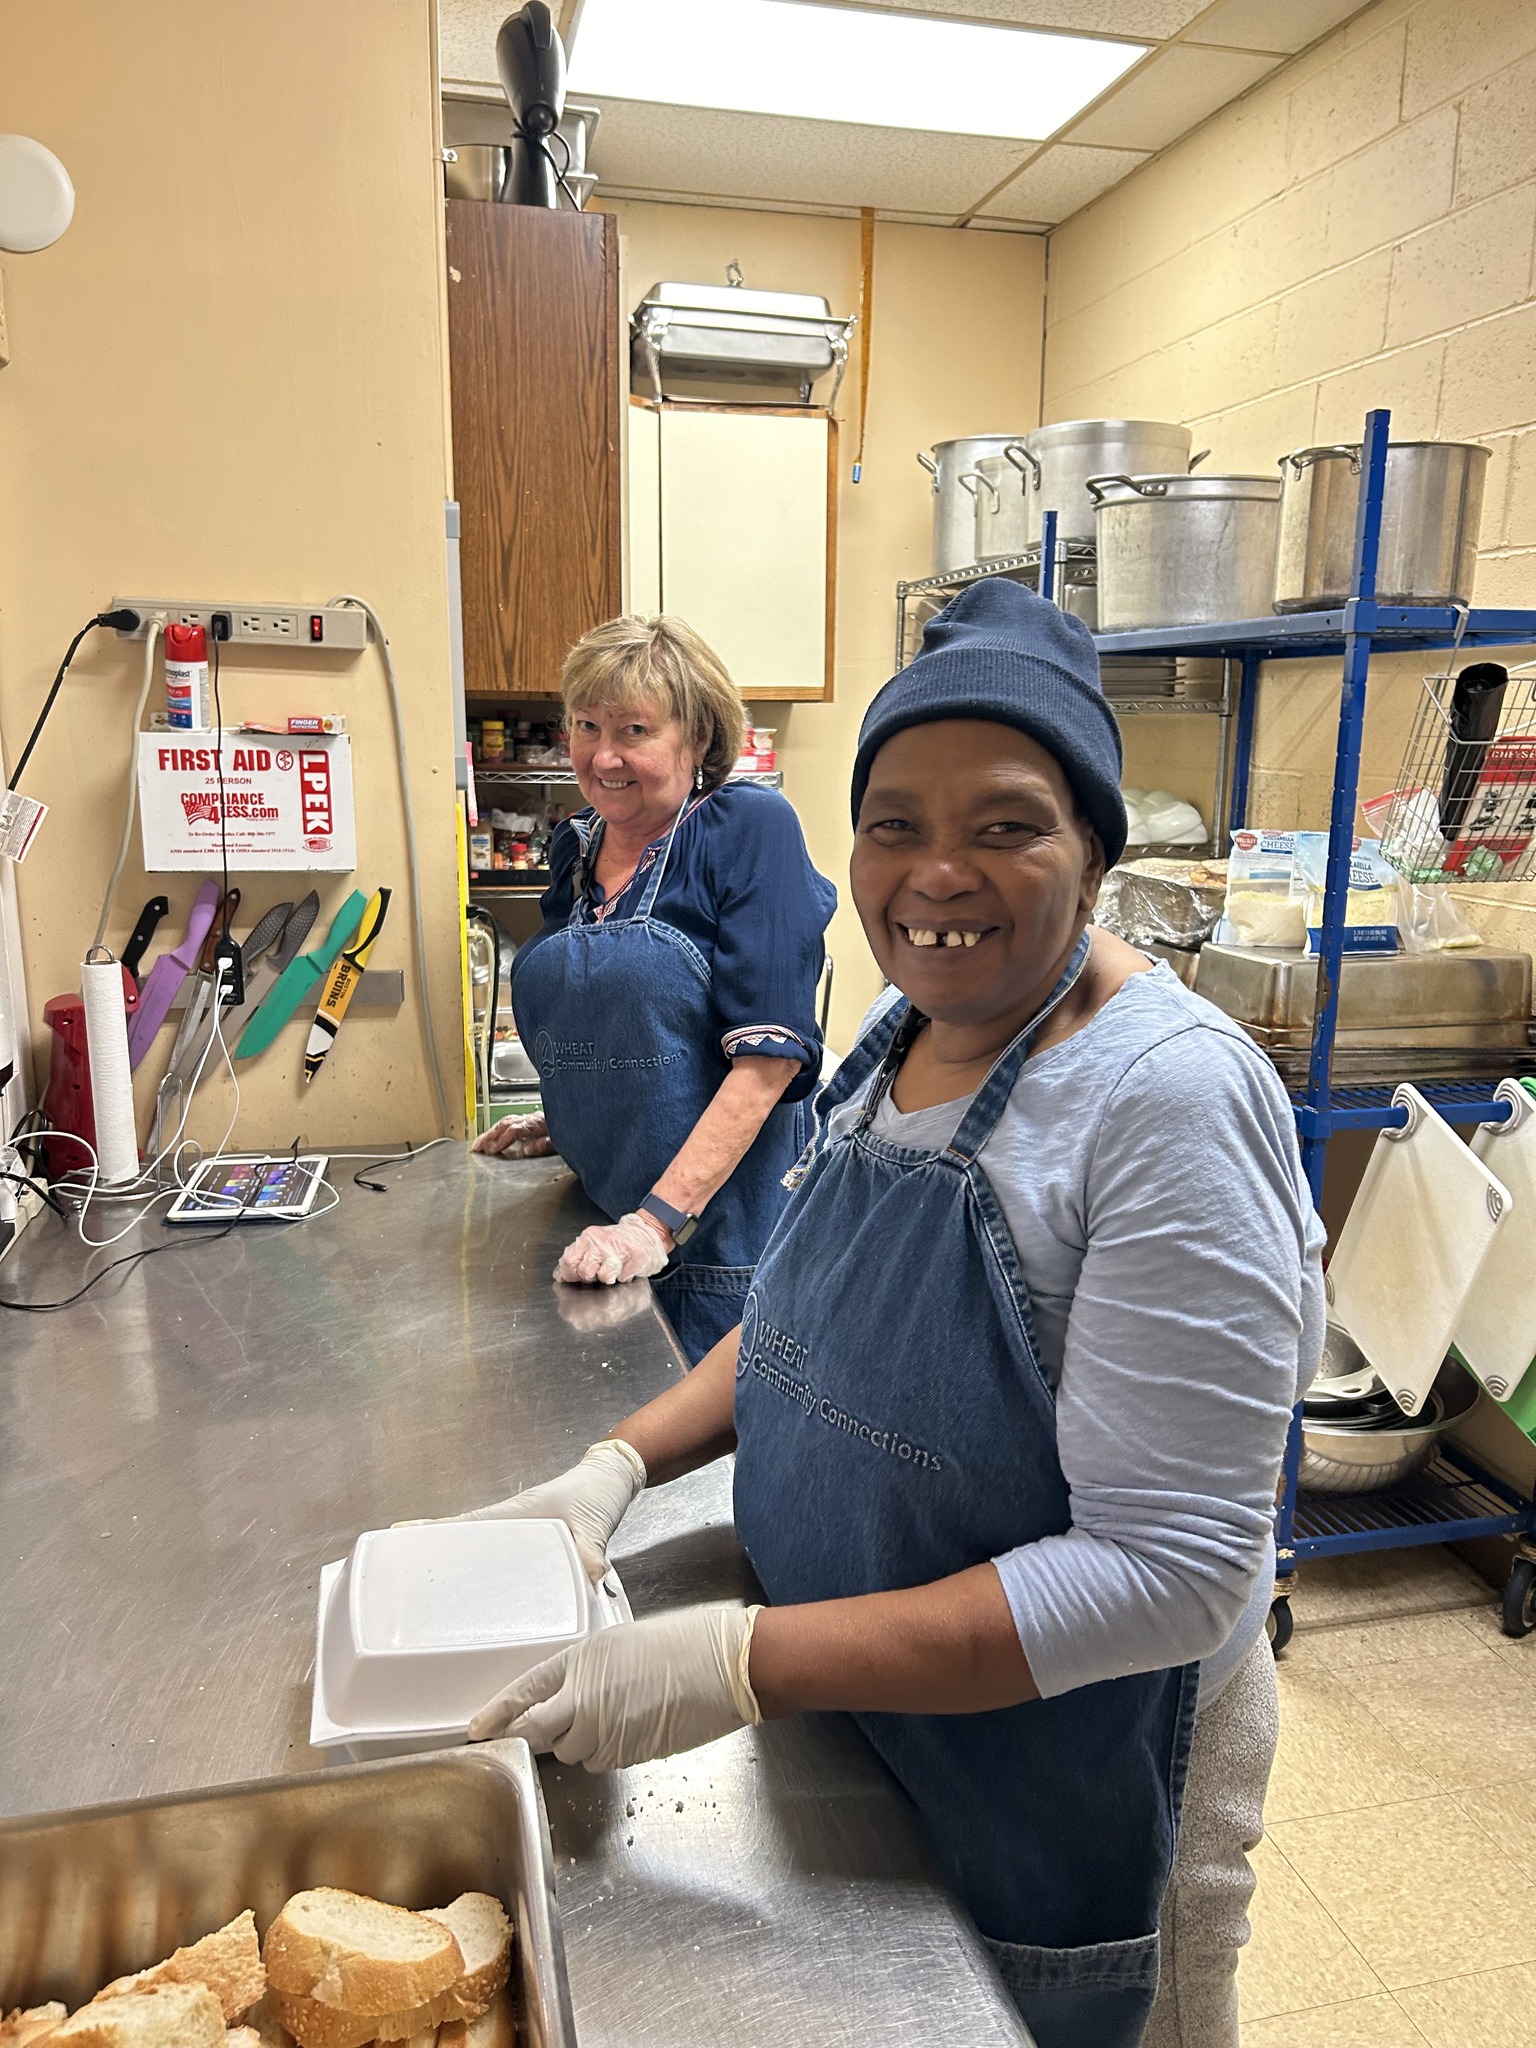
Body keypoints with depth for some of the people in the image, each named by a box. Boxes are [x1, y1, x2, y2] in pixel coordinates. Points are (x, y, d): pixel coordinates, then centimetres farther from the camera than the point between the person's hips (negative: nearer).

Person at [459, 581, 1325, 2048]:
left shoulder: (1169, 1098, -29)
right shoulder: (901, 1027, -5)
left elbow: (1171, 1573, -30)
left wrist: (738, 1665, -32)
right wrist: (624, 1461, -7)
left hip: (1067, 1770, -7)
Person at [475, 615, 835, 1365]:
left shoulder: (750, 829, -13)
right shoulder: (576, 845, 7)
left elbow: (769, 1053, -21)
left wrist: (657, 1222, -25)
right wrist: (566, 1119, 8)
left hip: (716, 1223, -6)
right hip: (598, 1225, 6)